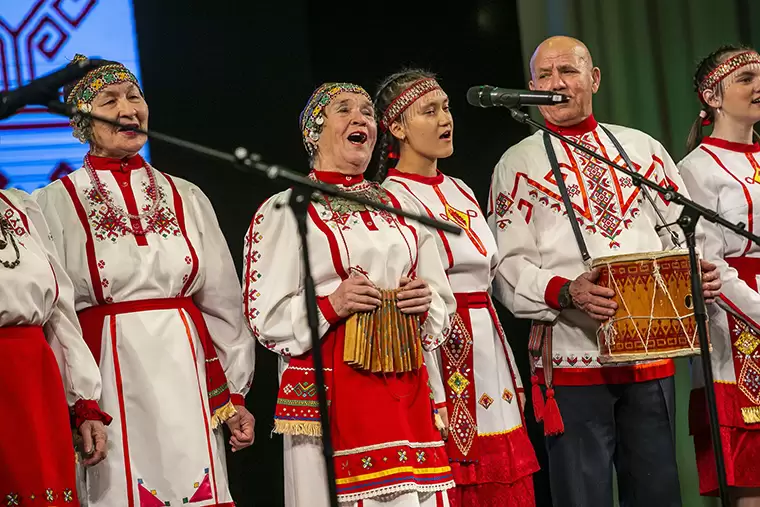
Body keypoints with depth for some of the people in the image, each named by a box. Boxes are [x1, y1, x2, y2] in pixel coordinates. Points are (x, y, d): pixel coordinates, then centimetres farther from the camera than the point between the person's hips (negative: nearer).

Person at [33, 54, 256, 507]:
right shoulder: (56, 204, 2)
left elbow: (224, 305, 12)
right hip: (108, 380, -3)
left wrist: (236, 393, 8)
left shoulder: (187, 197, 12)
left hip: (189, 373, 3)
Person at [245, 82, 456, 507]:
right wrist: (331, 304, -17)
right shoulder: (286, 210, 1)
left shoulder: (397, 207, 17)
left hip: (406, 392, 5)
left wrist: (424, 303, 0)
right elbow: (266, 317, -4)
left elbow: (443, 307, 21)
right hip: (329, 396, -5)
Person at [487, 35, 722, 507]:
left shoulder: (643, 149, 14)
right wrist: (566, 292, -21)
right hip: (573, 356, -3)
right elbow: (509, 265, -3)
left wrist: (701, 274, -7)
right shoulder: (519, 163, 6)